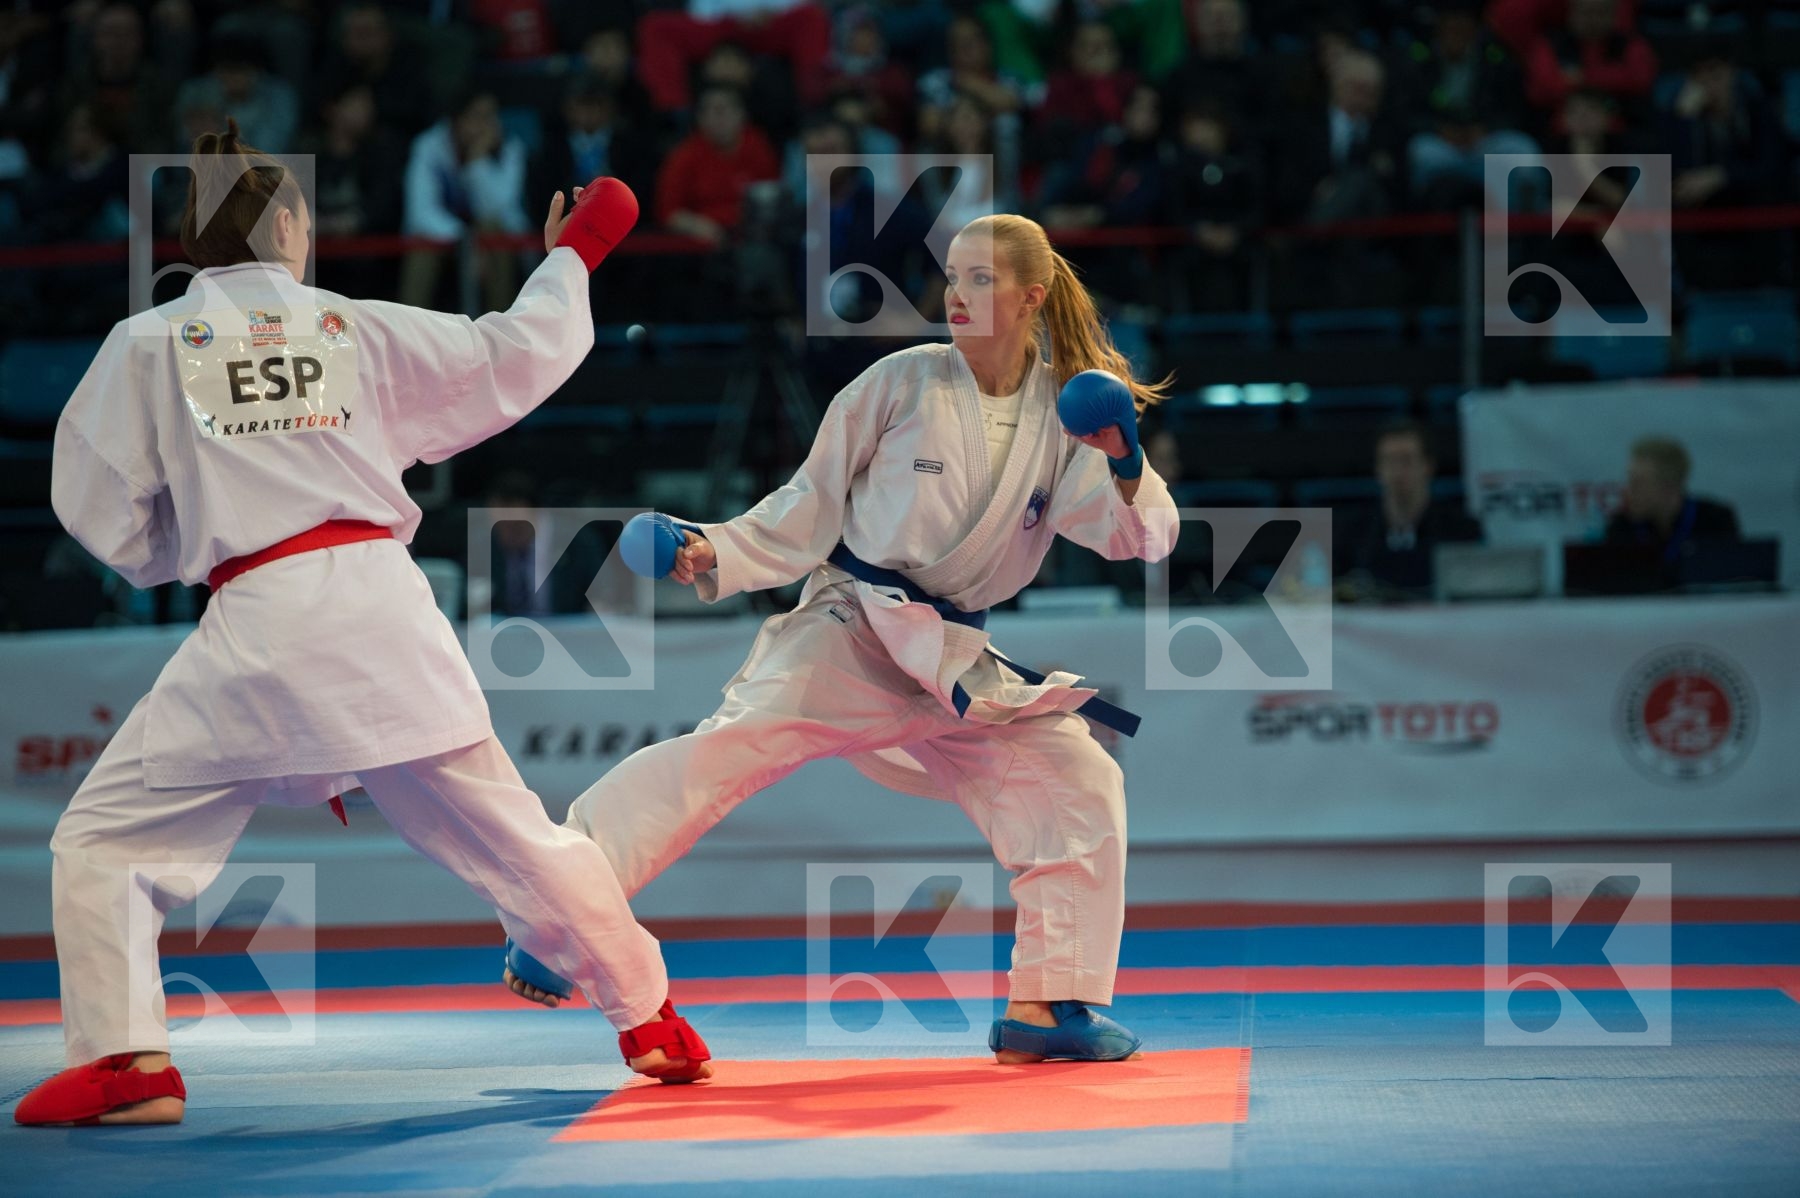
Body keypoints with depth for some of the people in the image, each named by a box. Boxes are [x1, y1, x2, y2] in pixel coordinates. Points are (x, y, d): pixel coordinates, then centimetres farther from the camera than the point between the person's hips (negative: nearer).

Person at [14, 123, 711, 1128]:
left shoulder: (148, 344, 5)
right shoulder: (359, 328, 11)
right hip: (387, 607, 3)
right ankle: (651, 1018, 23)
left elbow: (103, 515, 5)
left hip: (256, 628, -3)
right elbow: (512, 358, 19)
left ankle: (127, 1059, -8)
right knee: (513, 835, 14)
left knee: (104, 845, 7)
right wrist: (572, 256, 35)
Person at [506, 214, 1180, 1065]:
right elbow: (810, 506, 3)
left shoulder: (1064, 414, 3)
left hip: (956, 664, 4)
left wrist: (1126, 465, -20)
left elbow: (1137, 538, -1)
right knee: (736, 745, -24)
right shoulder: (903, 382, -4)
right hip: (849, 631, -4)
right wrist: (716, 556, -9)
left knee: (1078, 780, -2)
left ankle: (1042, 1008, 8)